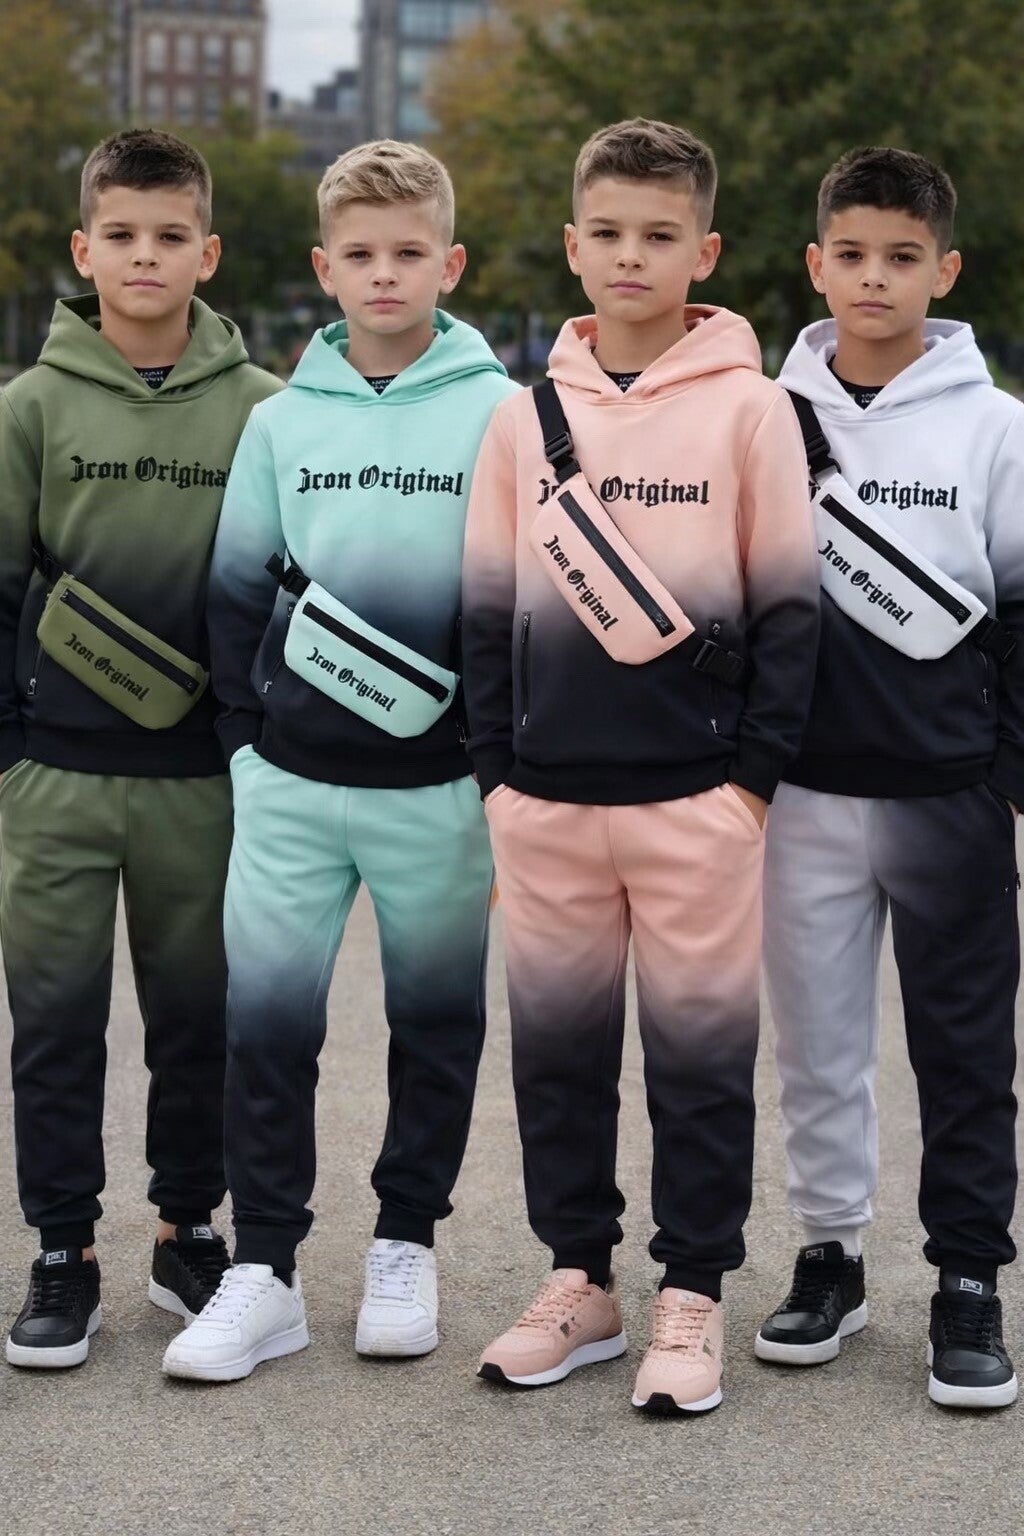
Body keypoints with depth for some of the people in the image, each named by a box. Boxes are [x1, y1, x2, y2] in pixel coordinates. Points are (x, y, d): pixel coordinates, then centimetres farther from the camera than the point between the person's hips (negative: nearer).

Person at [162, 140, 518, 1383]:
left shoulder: (500, 415, -2)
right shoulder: (281, 420, 6)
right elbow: (234, 591, 12)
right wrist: (247, 738, 5)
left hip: (440, 786, -1)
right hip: (290, 781, 2)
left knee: (436, 1021, 10)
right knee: (265, 1013, -1)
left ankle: (405, 1246, 26)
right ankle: (262, 1271, 9)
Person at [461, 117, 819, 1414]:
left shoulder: (750, 408, -1)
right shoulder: (524, 417, 8)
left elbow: (786, 604, -1)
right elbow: (487, 608, 11)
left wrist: (755, 773, -5)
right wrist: (494, 773, 6)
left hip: (696, 796, -3)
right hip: (547, 796, 3)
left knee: (702, 1052, 4)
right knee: (557, 1046, 11)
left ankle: (692, 1298, 16)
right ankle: (580, 1279, 25)